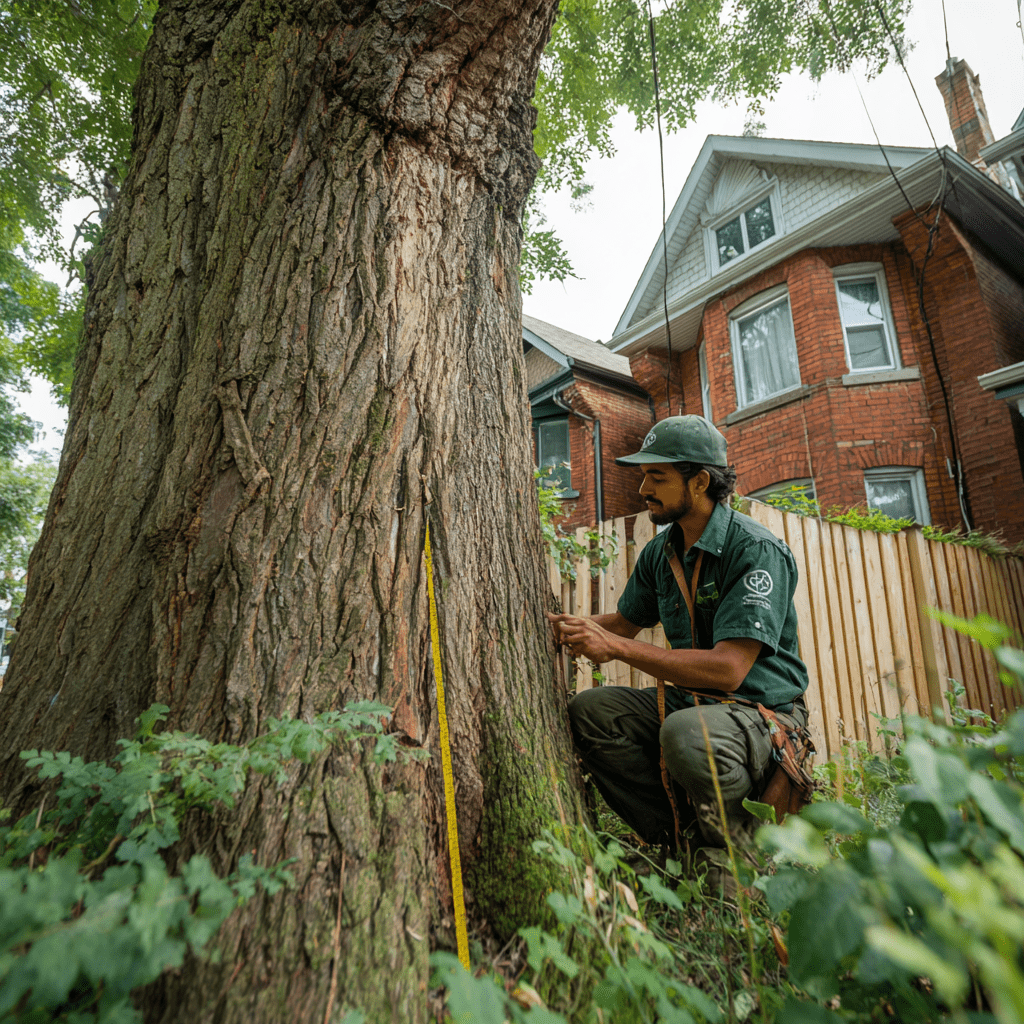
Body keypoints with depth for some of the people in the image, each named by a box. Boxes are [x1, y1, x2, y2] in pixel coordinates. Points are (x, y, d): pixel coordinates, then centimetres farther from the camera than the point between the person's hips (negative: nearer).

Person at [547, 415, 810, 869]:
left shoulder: (757, 550, -19)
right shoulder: (660, 552, 5)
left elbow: (728, 670, -28)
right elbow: (625, 621, 20)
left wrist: (616, 647, -26)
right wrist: (571, 625, -2)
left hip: (763, 713, -6)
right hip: (691, 704, 7)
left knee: (687, 732, -37)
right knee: (587, 709, -11)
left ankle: (742, 856, -5)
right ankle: (677, 835, -4)